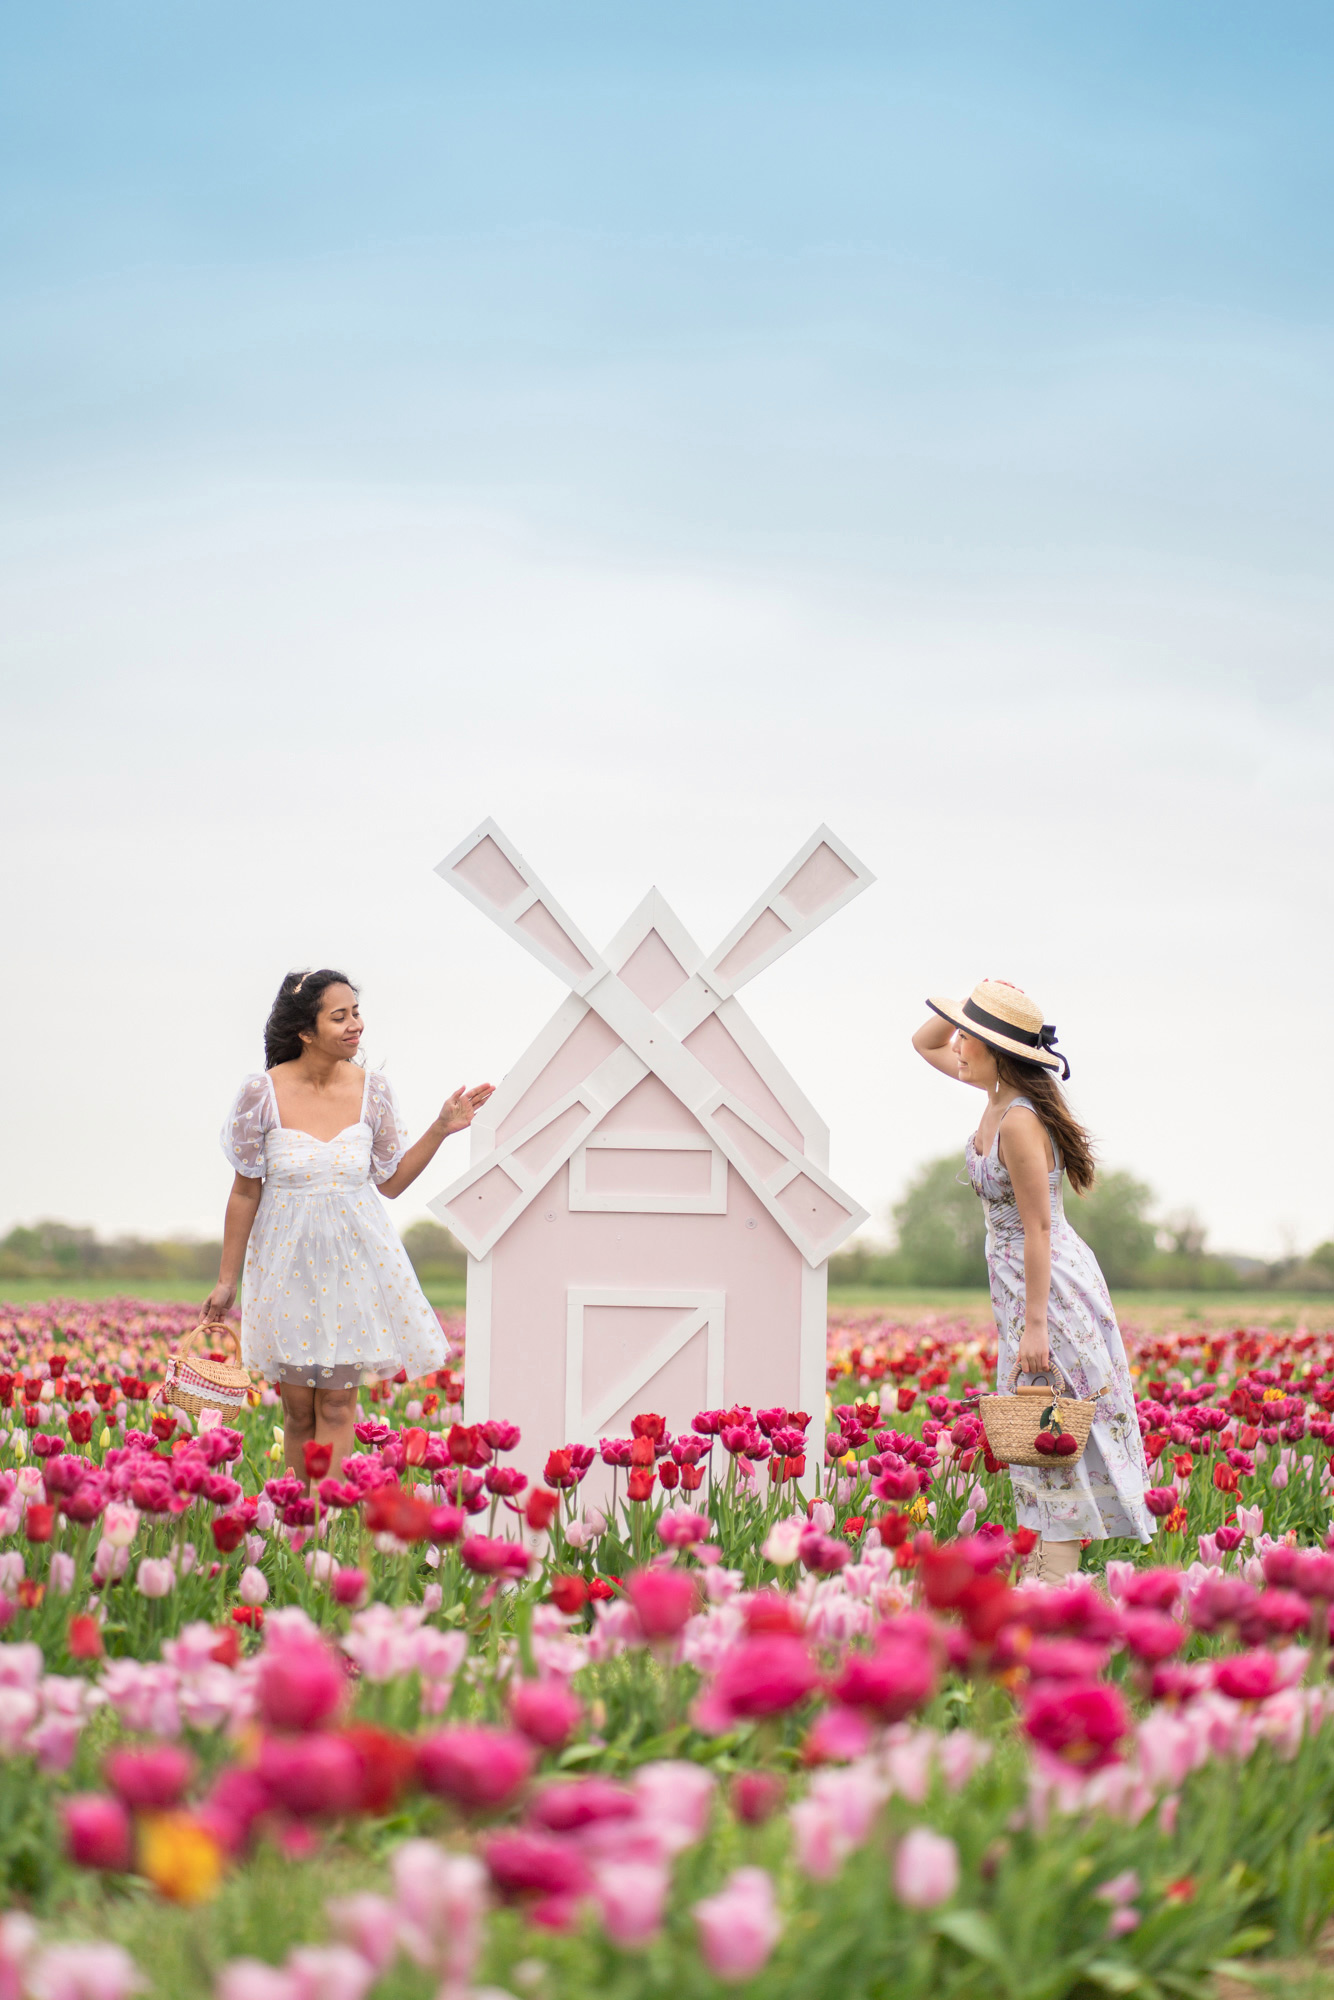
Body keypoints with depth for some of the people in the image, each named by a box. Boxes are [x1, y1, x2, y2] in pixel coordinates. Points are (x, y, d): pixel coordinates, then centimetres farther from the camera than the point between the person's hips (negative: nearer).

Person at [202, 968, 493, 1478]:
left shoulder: (371, 1089, -6)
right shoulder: (263, 1092, -12)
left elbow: (391, 1183, 5)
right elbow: (245, 1192, -3)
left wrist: (441, 1129, -6)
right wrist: (226, 1280, 1)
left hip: (354, 1259, 1)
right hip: (288, 1261, -1)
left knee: (337, 1406, 0)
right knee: (299, 1410, 7)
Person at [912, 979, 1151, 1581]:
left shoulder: (1020, 1121, -24)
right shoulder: (999, 1090, 3)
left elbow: (1039, 1228, -23)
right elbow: (925, 1043, 18)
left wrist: (1035, 1327, -23)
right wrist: (959, 1009, -3)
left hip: (1050, 1286, -10)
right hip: (1019, 1284, 10)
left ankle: (1056, 1592, -6)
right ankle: (1042, 1569, 19)